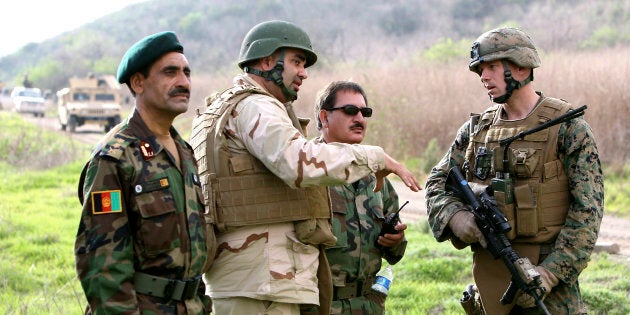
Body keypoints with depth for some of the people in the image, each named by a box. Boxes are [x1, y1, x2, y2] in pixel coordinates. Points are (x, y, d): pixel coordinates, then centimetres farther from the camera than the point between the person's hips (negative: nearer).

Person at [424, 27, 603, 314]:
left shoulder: (567, 128, -6)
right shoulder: (476, 129, 10)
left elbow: (587, 211, -10)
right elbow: (437, 182, 13)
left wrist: (551, 272, -17)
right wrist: (455, 216, -9)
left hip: (546, 267, -4)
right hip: (488, 268, 5)